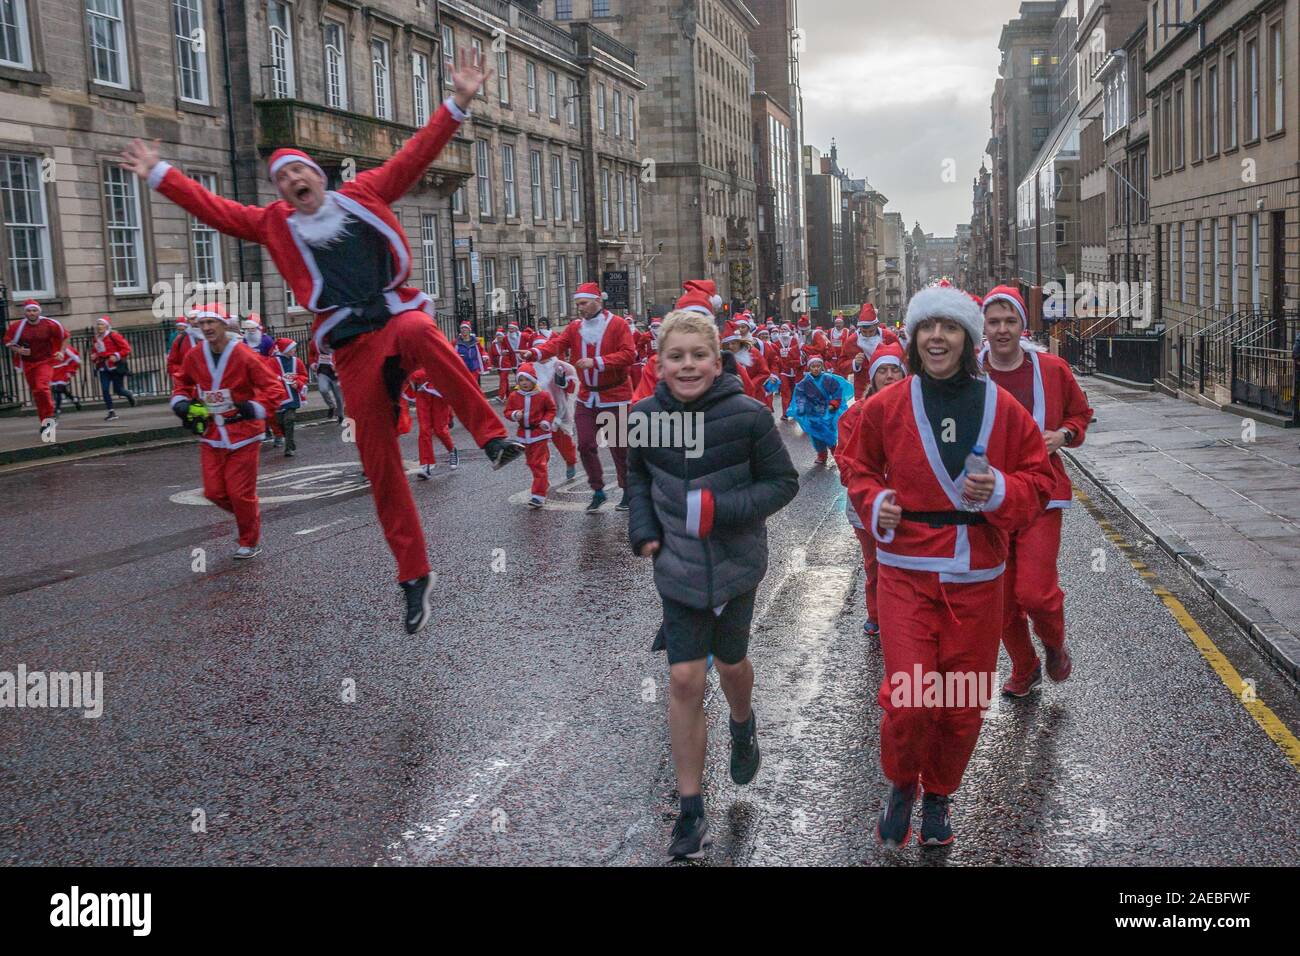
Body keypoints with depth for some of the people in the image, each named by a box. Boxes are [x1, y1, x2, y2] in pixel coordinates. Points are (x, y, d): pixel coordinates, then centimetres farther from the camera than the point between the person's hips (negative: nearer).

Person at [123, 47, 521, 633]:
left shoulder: (363, 195, 12)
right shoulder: (274, 225, 16)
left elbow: (415, 156, 8)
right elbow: (214, 209, 17)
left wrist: (456, 104, 3)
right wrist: (160, 176, 13)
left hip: (399, 316, -2)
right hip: (352, 346, 2)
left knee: (421, 332, -42)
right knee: (380, 464, -1)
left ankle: (492, 436, -38)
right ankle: (414, 577, 8)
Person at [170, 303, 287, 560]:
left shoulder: (244, 356, -15)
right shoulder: (194, 357, 1)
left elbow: (275, 390, -14)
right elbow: (182, 383, 21)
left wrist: (252, 410, -23)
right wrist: (182, 404, 4)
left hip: (242, 435, -5)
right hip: (211, 437, 5)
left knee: (240, 493, -1)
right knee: (214, 492, 3)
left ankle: (251, 542, 21)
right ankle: (251, 515, 33)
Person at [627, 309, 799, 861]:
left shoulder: (748, 417, -17)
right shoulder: (645, 416, -8)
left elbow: (783, 482, -9)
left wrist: (723, 509, -24)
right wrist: (643, 527, -4)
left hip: (736, 563, -1)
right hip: (678, 567, 1)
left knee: (730, 662, 18)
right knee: (684, 680, -3)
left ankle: (743, 725, 56)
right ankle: (691, 813, 7)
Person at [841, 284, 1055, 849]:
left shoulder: (1003, 408, 0)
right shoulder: (887, 407, -1)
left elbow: (1039, 480, 6)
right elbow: (862, 468, 13)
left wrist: (1002, 491, -15)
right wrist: (874, 504, -7)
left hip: (977, 577, 1)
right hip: (907, 573, -1)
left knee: (964, 704, 9)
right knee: (908, 699, -10)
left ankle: (939, 794, 36)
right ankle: (901, 784, 21)